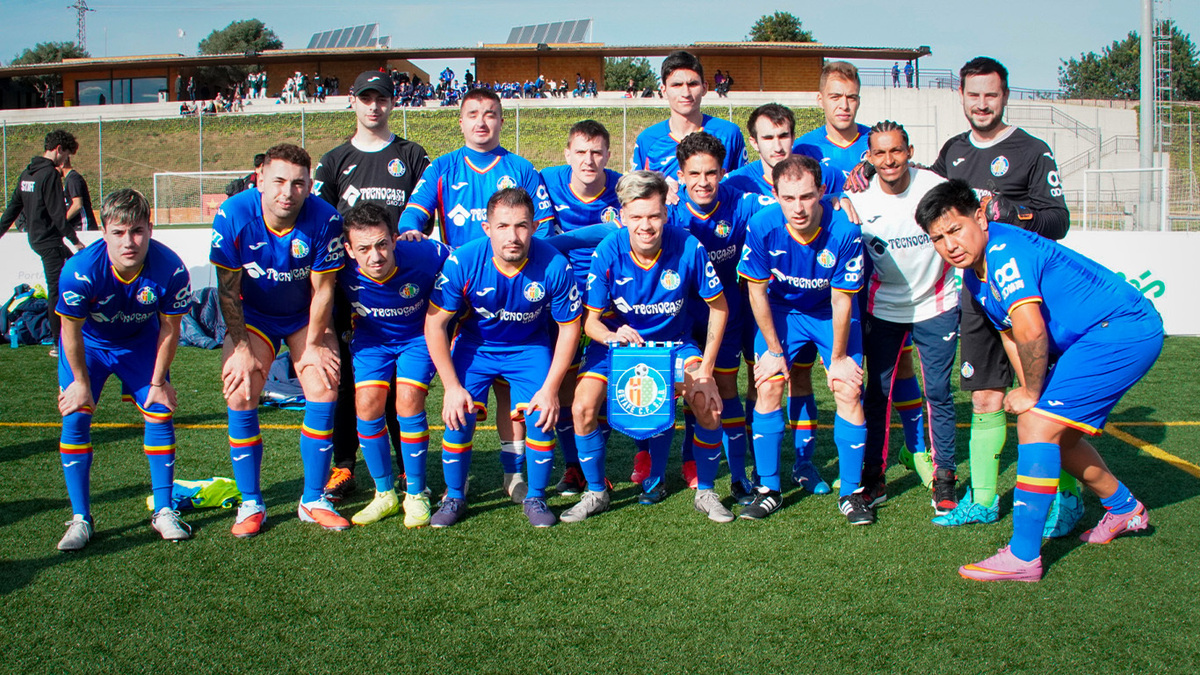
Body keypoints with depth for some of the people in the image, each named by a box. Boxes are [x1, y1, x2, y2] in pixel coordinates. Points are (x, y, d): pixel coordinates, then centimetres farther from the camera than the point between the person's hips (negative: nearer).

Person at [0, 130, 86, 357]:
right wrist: (75, 240, -13)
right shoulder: (50, 174, -16)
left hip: (36, 237, 9)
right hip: (49, 240, -9)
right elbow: (57, 213, -19)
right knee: (56, 290, -5)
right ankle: (58, 344, -1)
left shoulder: (27, 173, 12)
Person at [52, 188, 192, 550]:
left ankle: (163, 511, 8)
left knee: (160, 413, -6)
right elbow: (71, 329, -19)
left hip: (141, 341, 1)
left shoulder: (171, 269, -31)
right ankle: (80, 518, 0)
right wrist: (82, 382, -9)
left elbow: (170, 328, -14)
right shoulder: (81, 270, -35)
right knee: (75, 416, -12)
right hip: (88, 344, -1)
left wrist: (158, 382, -7)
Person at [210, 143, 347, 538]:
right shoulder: (233, 216, -23)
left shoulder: (325, 220, -25)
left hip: (307, 317, 0)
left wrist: (313, 345, -9)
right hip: (253, 316, 0)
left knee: (324, 390, -13)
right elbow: (228, 288, -13)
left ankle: (313, 500, 2)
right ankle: (250, 505, 2)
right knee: (240, 396, -12)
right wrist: (241, 347, -13)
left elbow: (322, 289, -14)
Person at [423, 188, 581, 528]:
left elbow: (569, 327, -12)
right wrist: (452, 387, -16)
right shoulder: (463, 262, -26)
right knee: (458, 417, -12)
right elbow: (435, 323, -15)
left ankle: (535, 498, 10)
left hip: (530, 347, 0)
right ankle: (454, 497, 12)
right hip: (475, 344, 0)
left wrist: (550, 389, -15)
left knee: (542, 417, -14)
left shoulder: (554, 266, -26)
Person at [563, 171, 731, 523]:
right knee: (583, 407, -20)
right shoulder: (608, 253, -21)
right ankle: (596, 493, 5)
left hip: (674, 342, 0)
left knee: (710, 407, -21)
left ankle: (705, 492, 4)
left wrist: (706, 368, -13)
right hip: (617, 341, 1)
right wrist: (612, 336, -38)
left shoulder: (689, 247, -22)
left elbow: (719, 307, -9)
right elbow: (591, 320, -14)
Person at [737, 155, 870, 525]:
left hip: (832, 314, -1)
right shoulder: (762, 227, -26)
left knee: (848, 392, -10)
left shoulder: (844, 233, -29)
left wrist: (837, 358, -8)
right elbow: (757, 292, -12)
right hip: (781, 310, 1)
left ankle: (851, 492, 5)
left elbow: (841, 300, -18)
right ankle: (769, 489, 3)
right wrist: (774, 351, -7)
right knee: (768, 386, -11)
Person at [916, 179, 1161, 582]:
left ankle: (1023, 557, -13)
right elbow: (1010, 335, 17)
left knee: (1037, 424, -17)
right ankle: (1124, 508, 44)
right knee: (1055, 434, 19)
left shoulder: (1004, 250, -23)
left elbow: (1030, 330, -32)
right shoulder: (974, 273, 8)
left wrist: (1032, 395, -18)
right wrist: (1031, 392, 5)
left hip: (1124, 330, -10)